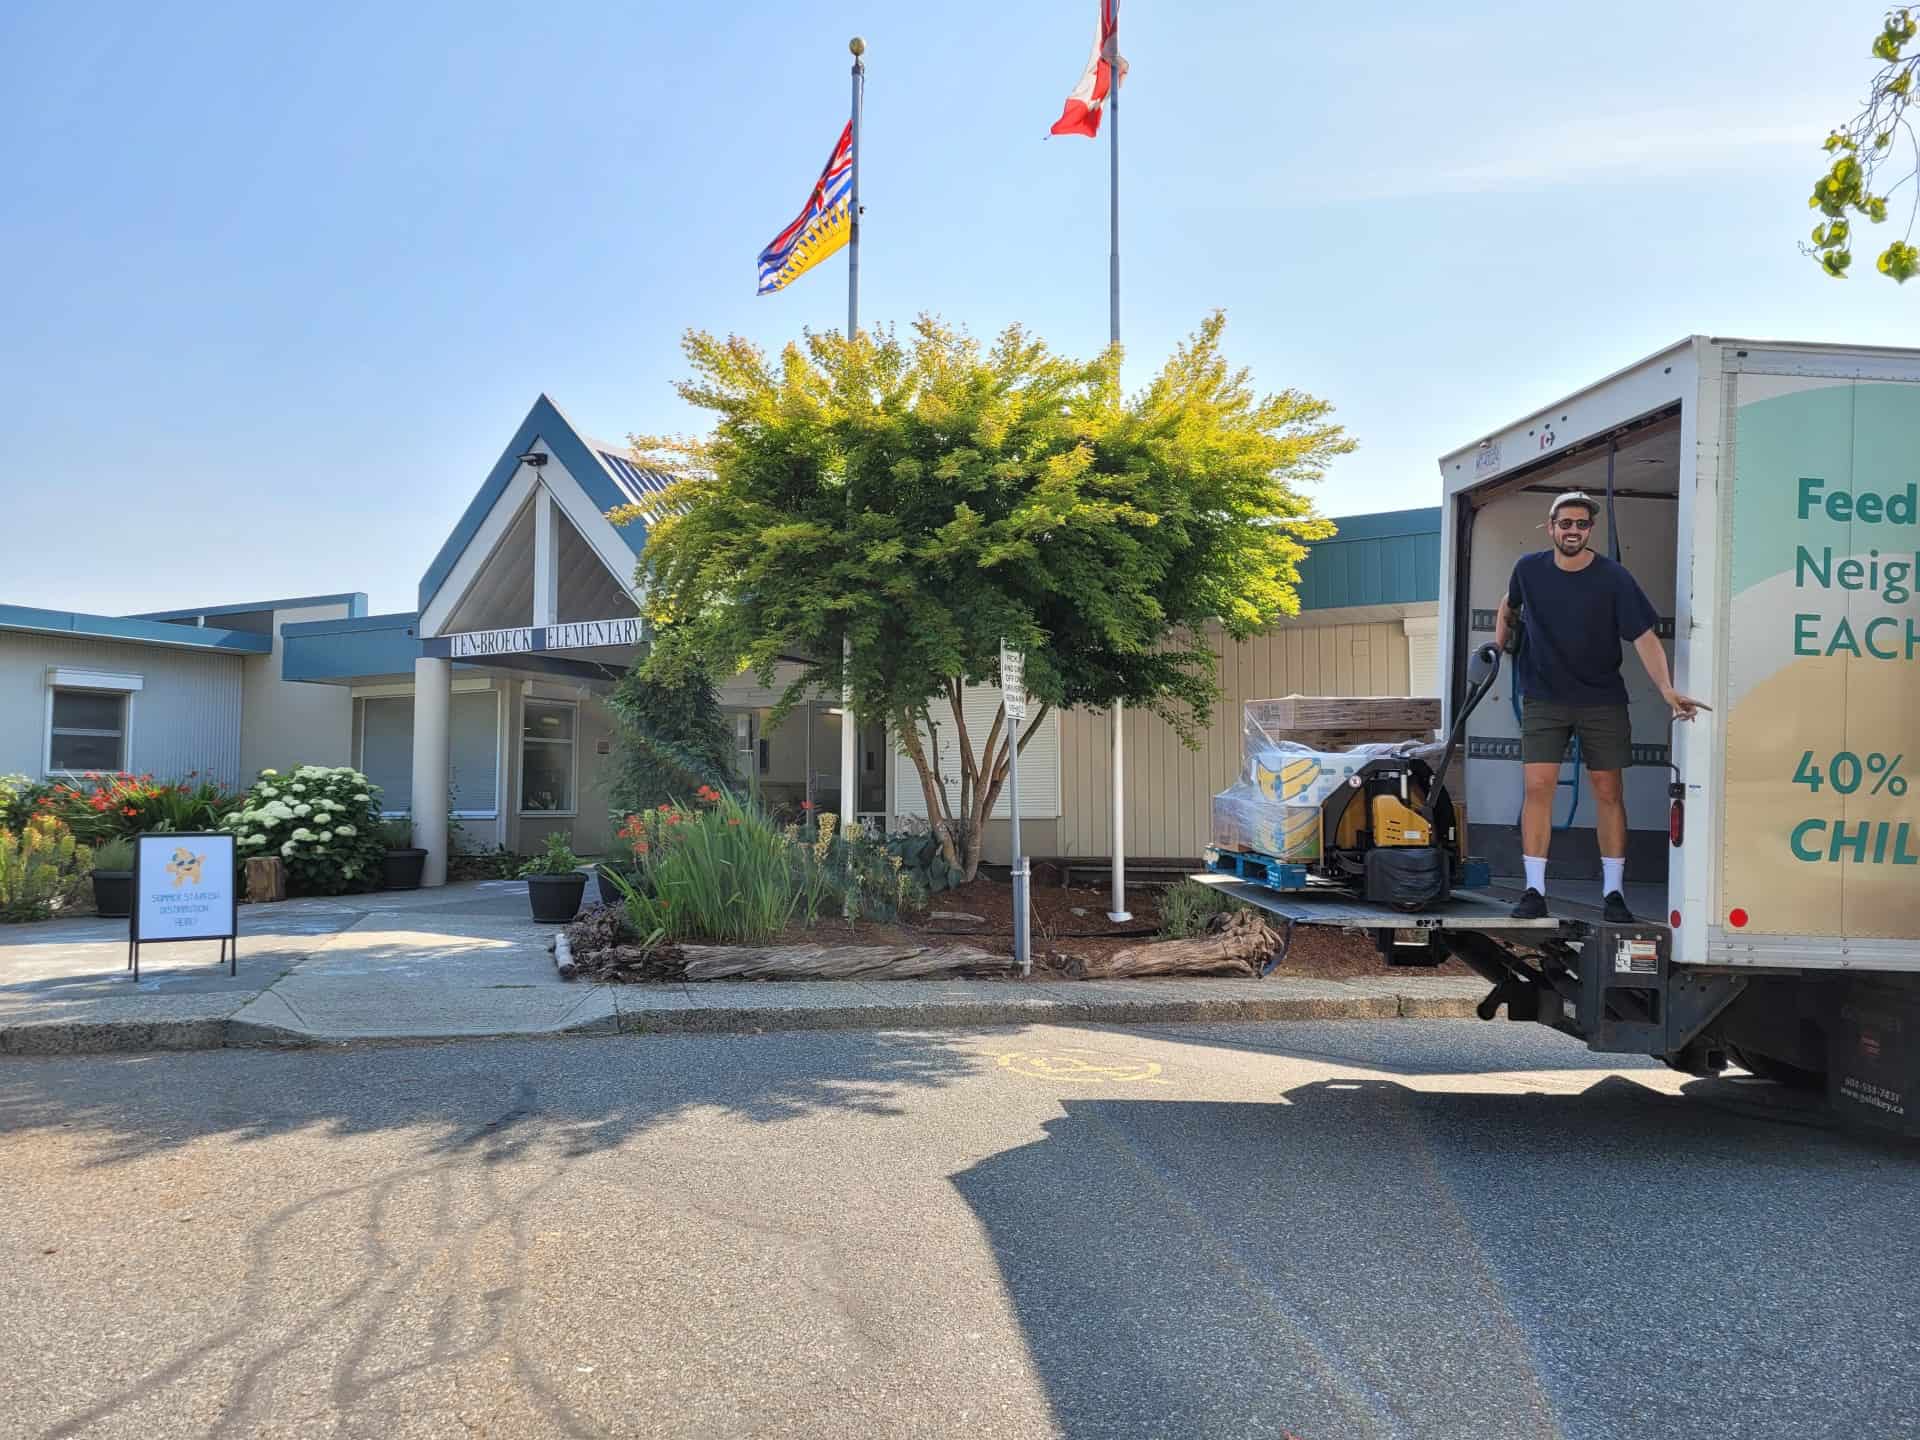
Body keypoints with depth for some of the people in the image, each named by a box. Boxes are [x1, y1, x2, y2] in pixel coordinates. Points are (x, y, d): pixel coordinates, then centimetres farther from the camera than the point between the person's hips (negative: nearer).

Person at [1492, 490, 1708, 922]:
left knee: (1608, 792, 3)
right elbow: (1509, 606, 20)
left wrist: (1667, 689, -31)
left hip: (1602, 700, -1)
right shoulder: (1529, 569, -3)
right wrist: (1498, 645, 6)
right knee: (1538, 787, -8)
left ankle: (1614, 893, 12)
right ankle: (1534, 892, -3)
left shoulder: (1613, 578, -11)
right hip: (1543, 698, 1)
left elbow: (1644, 637, -17)